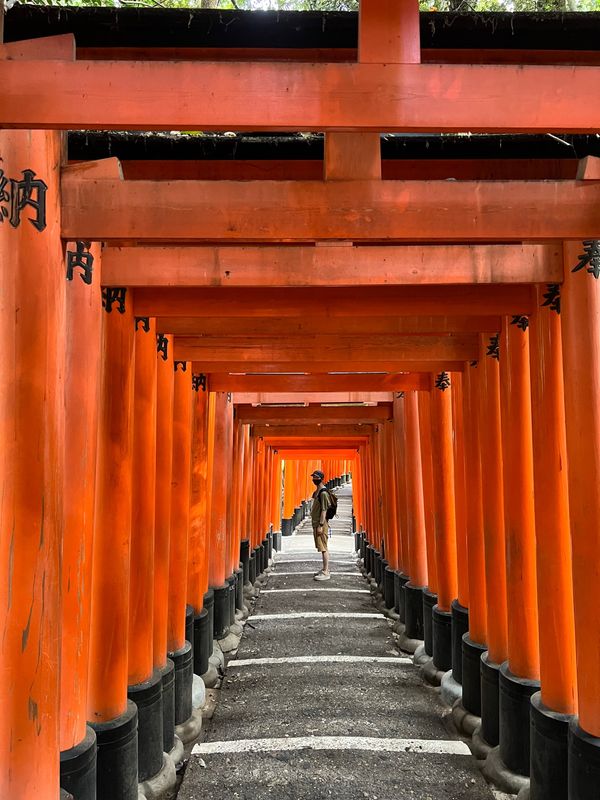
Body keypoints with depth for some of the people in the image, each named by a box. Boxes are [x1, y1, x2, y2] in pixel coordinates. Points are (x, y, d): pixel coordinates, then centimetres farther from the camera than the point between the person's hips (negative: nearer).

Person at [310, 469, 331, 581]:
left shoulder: (323, 493, -15)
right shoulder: (317, 492, 15)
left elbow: (324, 510, -18)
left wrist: (321, 525, -21)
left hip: (321, 524, -10)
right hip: (316, 523, 10)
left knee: (323, 548, -7)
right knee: (322, 548, 15)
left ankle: (326, 573, -5)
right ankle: (325, 569, 23)